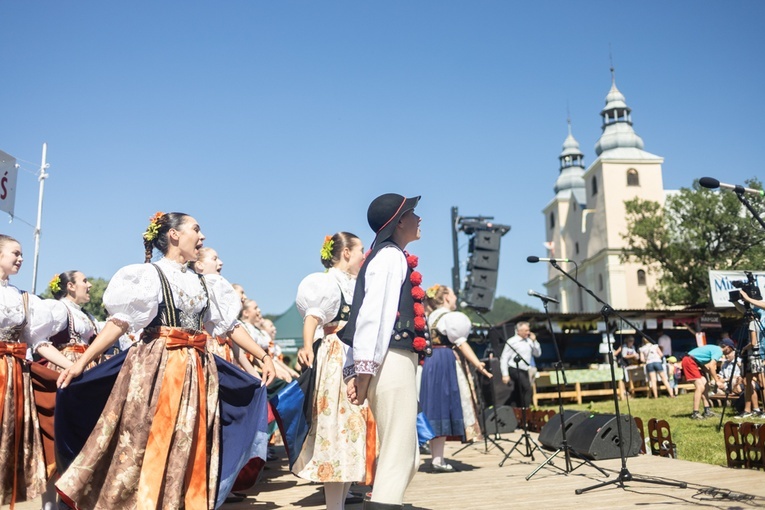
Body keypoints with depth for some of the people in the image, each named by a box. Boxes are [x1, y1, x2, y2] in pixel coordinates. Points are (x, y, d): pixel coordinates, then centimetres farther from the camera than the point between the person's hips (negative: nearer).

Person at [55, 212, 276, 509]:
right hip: (155, 368, -5)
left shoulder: (204, 283, 15)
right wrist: (81, 362, -16)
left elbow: (229, 326, 16)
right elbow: (119, 322, -9)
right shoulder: (149, 274, -3)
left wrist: (263, 357, 11)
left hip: (198, 372, 6)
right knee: (148, 443, -3)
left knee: (192, 449, 6)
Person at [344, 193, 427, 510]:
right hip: (391, 362, -10)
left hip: (399, 361, 10)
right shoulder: (390, 256, -7)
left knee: (405, 455, 13)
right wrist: (364, 368, -23)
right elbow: (371, 314, -18)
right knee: (397, 455, -9)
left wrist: (356, 367, 13)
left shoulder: (392, 256, 22)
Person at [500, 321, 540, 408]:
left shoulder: (529, 341, 8)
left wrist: (534, 341, -1)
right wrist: (505, 375, -15)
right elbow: (504, 358, -10)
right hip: (515, 370, -7)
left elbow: (537, 354, 11)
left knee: (518, 394, 12)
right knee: (527, 389, -16)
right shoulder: (512, 342, -9)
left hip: (525, 371, 7)